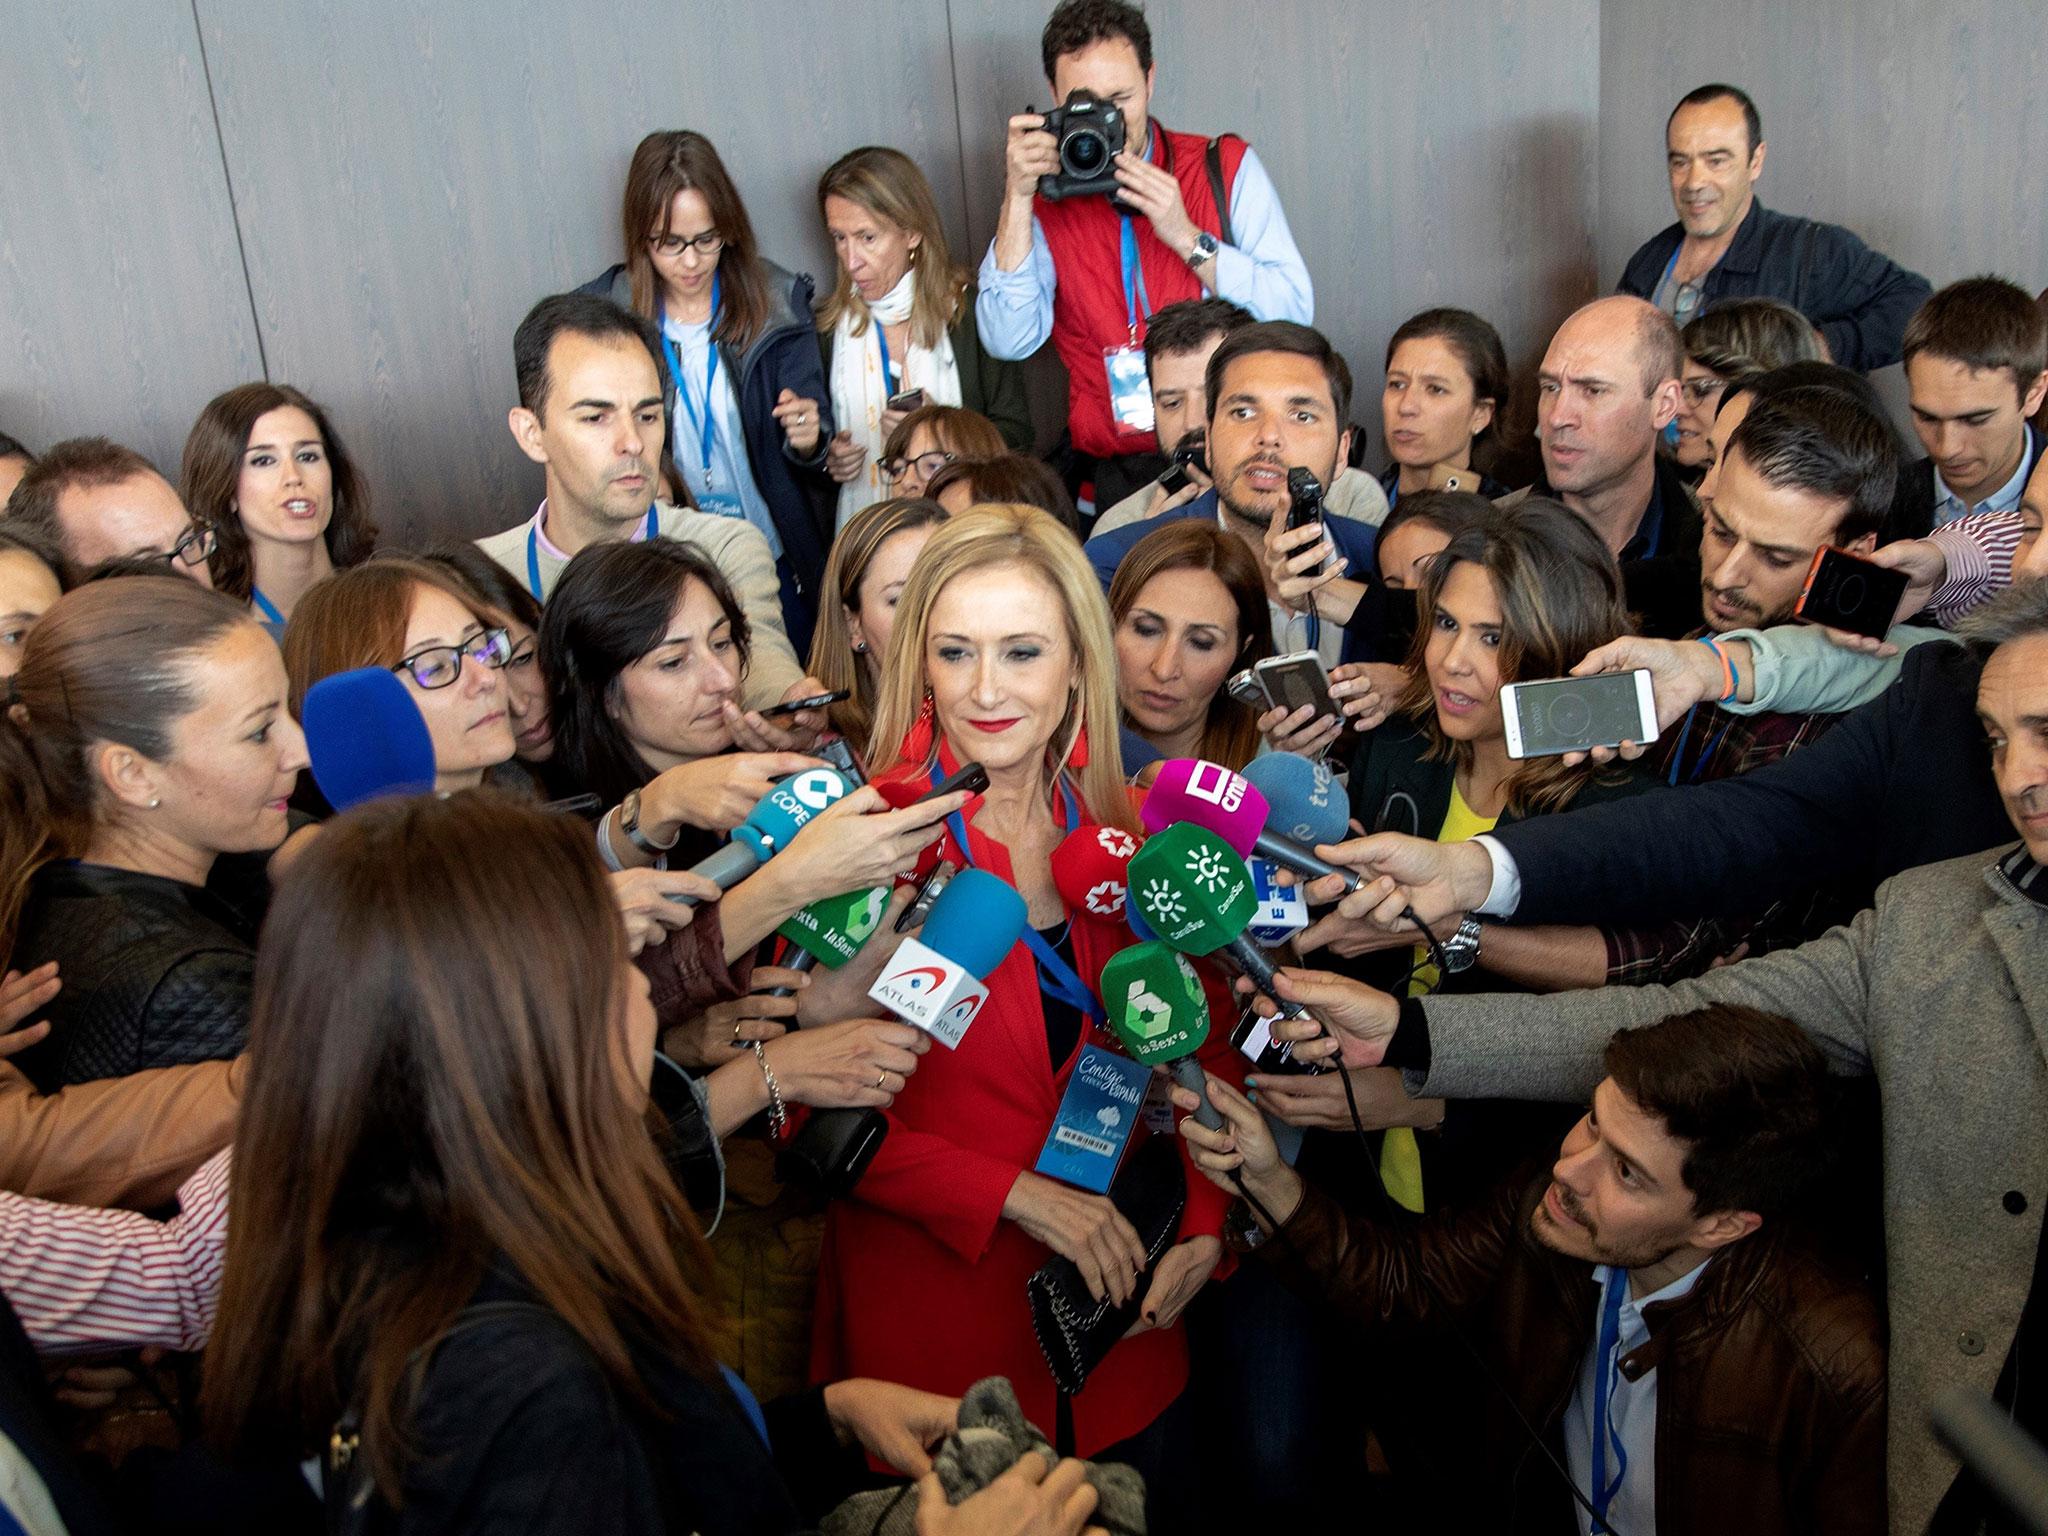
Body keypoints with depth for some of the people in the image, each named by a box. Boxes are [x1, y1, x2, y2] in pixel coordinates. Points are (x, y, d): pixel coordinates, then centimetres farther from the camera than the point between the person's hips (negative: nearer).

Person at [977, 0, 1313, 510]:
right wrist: (1018, 199, -11)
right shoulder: (1046, 198, 7)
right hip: (1115, 475, 1)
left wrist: (1186, 236, -13)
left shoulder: (1227, 167, 5)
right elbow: (1009, 342, -6)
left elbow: (1295, 313, -4)